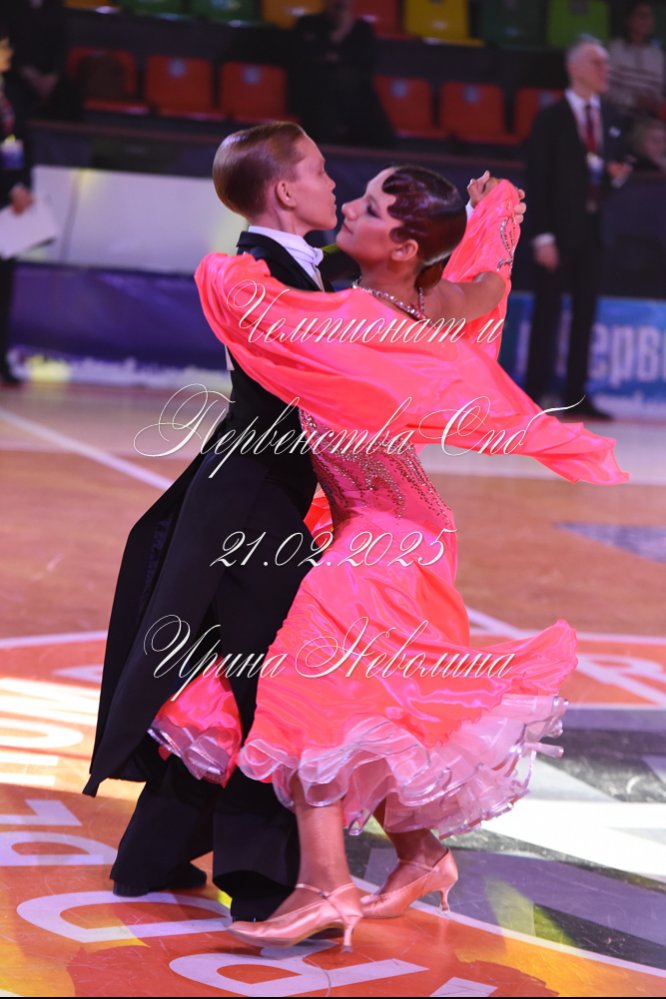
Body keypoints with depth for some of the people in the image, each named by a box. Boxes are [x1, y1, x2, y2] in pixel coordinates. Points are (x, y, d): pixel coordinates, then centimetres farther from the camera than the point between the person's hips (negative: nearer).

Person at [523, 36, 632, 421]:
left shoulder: (611, 118, 11)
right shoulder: (551, 119, -5)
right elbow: (538, 182, -9)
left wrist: (618, 175, -6)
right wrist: (542, 236, -15)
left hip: (594, 230, 5)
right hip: (560, 230, -5)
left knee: (586, 314, 5)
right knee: (548, 313, -3)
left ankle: (577, 395, 9)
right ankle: (534, 393, 1)